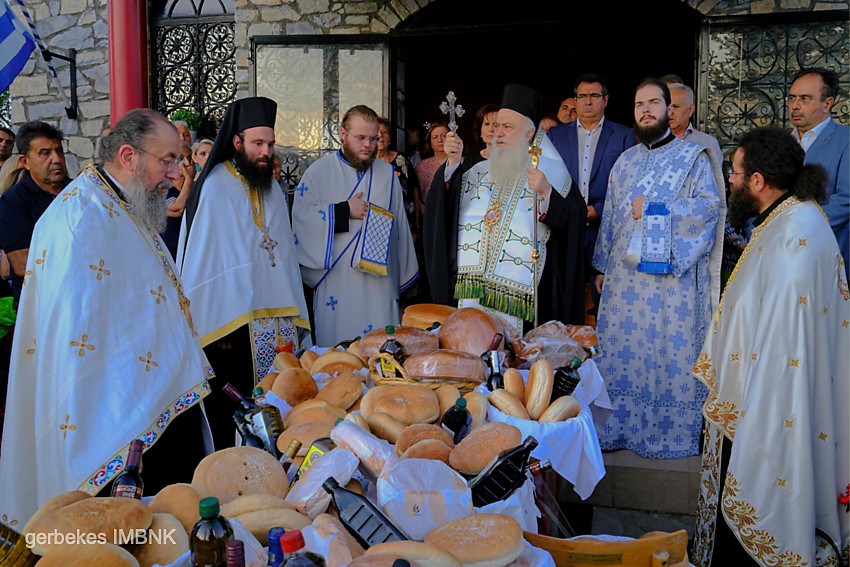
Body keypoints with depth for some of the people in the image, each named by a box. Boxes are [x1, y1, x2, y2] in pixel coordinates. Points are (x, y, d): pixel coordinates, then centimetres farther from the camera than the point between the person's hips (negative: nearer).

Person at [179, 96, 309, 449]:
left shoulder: (272, 188, 14)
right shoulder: (213, 187, -6)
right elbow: (201, 259, -8)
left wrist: (294, 316, 11)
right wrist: (215, 326, -13)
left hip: (277, 322, 6)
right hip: (231, 323, -5)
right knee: (231, 415, 1)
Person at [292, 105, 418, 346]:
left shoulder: (387, 174, 11)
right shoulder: (319, 171, 3)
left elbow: (399, 225, 12)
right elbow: (301, 216, -8)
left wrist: (404, 275, 9)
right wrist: (344, 211, -13)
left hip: (381, 280, 3)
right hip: (336, 283, -2)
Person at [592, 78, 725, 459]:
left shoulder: (693, 156, 1)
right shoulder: (625, 162, 17)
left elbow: (710, 205, -11)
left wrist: (653, 210, -14)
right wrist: (603, 266, 17)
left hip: (672, 275, -5)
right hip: (625, 274, 5)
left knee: (671, 352, -3)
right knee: (622, 352, 6)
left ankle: (672, 432, 9)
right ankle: (622, 427, 17)